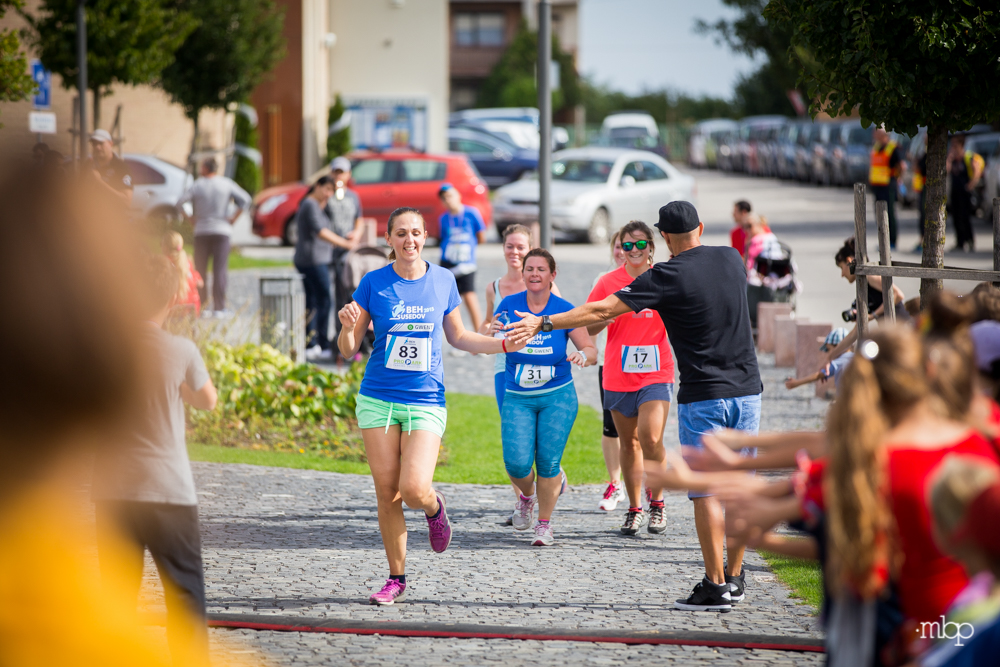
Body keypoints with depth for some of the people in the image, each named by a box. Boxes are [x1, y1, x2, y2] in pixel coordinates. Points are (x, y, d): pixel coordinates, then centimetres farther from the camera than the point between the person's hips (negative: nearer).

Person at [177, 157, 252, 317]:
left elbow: (180, 203, -8)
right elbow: (245, 200, -6)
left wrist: (189, 218, 3)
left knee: (200, 270, 6)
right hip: (222, 230, 0)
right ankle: (219, 308, -9)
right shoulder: (226, 183, 2)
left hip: (201, 231, 0)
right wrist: (234, 217, -1)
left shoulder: (197, 185, 1)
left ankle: (201, 306, 3)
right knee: (220, 270, -4)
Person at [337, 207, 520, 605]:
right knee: (386, 493, 0)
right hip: (378, 400, 0)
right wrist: (348, 328, -20)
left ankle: (434, 506, 21)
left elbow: (457, 337, 17)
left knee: (413, 490, -16)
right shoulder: (374, 284, -1)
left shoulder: (443, 281, 3)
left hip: (426, 401, 0)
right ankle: (396, 579, 14)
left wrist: (506, 345, 5)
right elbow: (348, 351, 2)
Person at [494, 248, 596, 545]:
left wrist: (583, 355, -27)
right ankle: (527, 495, 24)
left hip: (557, 397, -1)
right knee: (517, 463, -12)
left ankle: (544, 524, 15)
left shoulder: (563, 310, -5)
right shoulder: (509, 305, -2)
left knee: (547, 463, -5)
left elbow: (591, 351, -3)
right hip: (517, 399, 1)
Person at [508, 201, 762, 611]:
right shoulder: (732, 260, 6)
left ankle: (715, 586, -6)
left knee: (706, 490, -3)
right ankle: (734, 578, 14)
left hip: (704, 395, -6)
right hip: (747, 388, 6)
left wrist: (544, 323, -8)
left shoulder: (667, 277, -10)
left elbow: (603, 310, -12)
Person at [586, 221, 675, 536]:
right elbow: (589, 328, 5)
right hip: (619, 376, 2)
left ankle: (656, 503, -1)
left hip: (656, 374, -2)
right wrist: (609, 314, -15)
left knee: (650, 436, -18)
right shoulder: (609, 283, 2)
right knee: (628, 442, 8)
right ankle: (634, 509, 20)